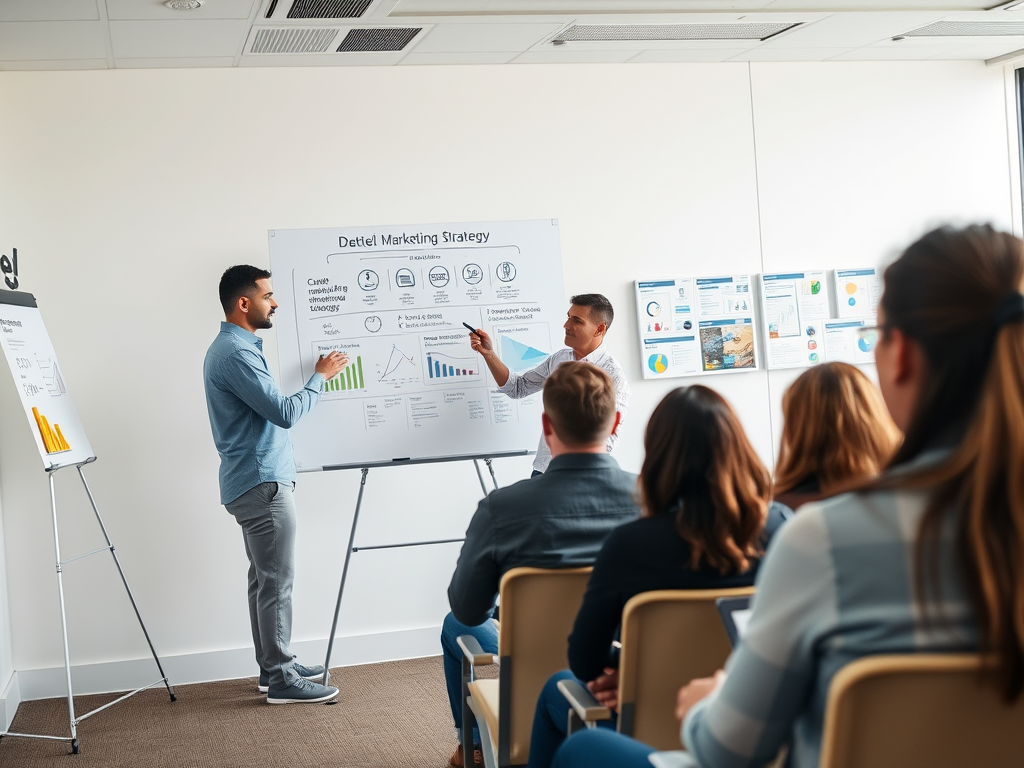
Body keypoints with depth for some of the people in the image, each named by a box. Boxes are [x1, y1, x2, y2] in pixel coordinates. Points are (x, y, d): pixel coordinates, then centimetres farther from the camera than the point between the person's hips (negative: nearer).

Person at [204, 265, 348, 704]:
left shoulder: (235, 346, 16)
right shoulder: (236, 353, -18)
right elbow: (284, 413, -21)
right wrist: (320, 377, -8)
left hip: (254, 482, 11)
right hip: (262, 483, -11)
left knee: (265, 579, 14)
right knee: (277, 581, -6)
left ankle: (274, 666, 22)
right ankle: (281, 679, 0)